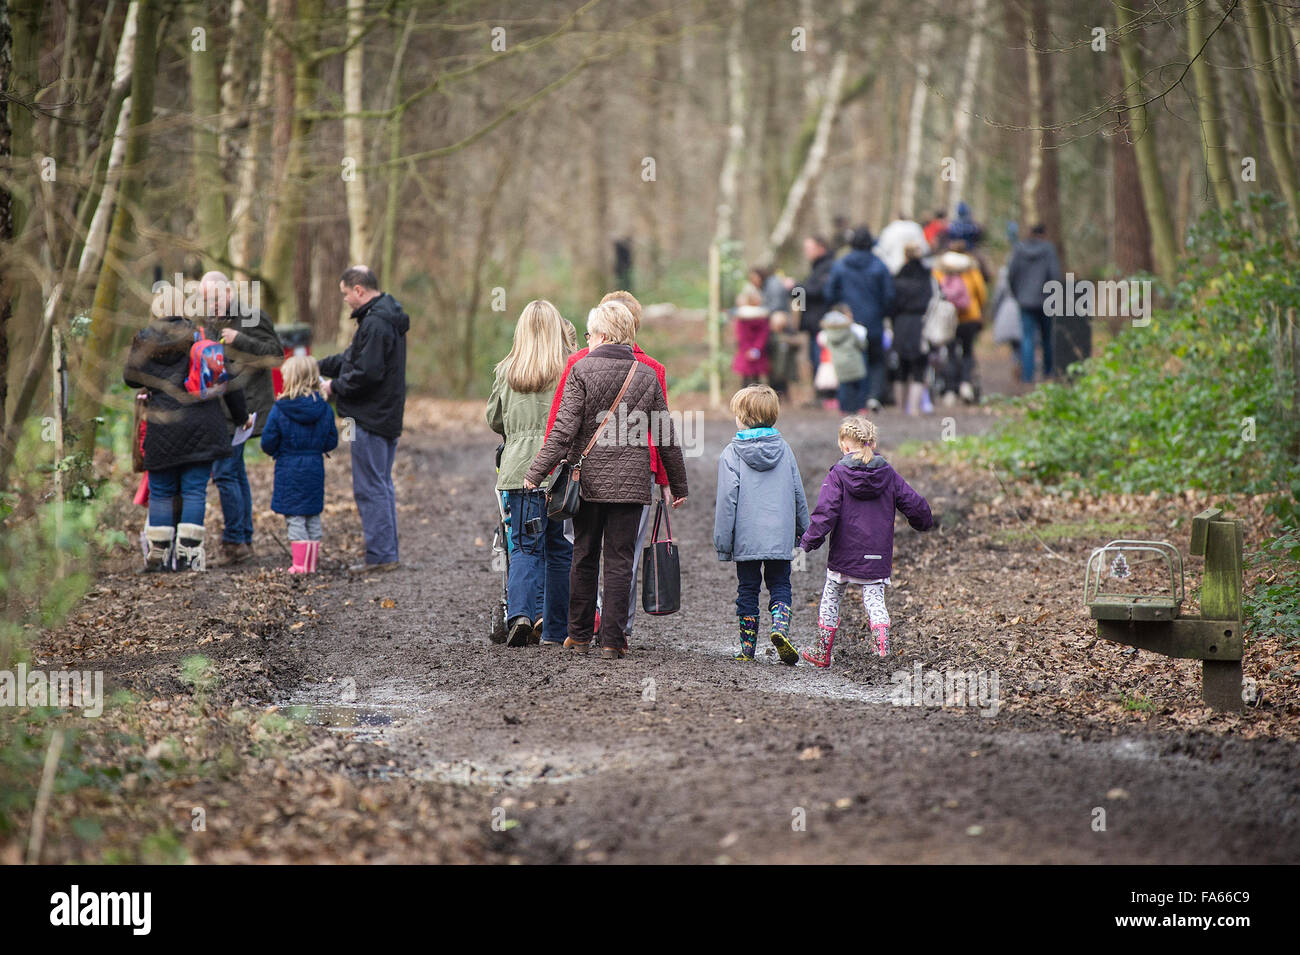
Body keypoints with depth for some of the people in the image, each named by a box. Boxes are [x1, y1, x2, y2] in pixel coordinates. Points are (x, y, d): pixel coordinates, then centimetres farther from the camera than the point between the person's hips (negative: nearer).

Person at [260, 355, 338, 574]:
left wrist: (276, 452, 13)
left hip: (289, 469, -4)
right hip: (315, 469, 4)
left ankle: (300, 564, -2)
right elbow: (332, 442, 5)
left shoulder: (280, 409, -12)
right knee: (313, 517, 12)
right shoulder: (324, 408, -1)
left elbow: (268, 443, -8)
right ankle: (312, 563, 15)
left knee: (294, 518, 1)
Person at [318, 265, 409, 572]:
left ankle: (380, 555, -4)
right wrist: (319, 366, 19)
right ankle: (388, 552, 19)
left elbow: (367, 373, -23)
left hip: (370, 418, -10)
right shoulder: (385, 318, 15)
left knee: (369, 488, -5)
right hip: (388, 417, 10)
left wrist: (335, 387, -10)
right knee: (382, 486, 15)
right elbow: (353, 357, 23)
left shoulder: (375, 323, -19)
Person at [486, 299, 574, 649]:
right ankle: (554, 630, 12)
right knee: (559, 549, 9)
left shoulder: (507, 371, 1)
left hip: (519, 469, 1)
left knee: (524, 545, 6)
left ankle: (520, 612, -16)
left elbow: (494, 420, 12)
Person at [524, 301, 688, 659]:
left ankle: (579, 634, 17)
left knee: (584, 557, 11)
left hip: (588, 481, -1)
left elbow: (564, 430, -11)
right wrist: (678, 485, 15)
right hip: (631, 482, 1)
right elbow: (665, 437, 7)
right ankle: (613, 640, 0)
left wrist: (537, 472, -7)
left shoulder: (581, 370, -6)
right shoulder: (648, 375, 2)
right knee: (620, 562, 3)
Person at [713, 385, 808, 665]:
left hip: (747, 537, -2)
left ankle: (748, 647, 12)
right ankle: (780, 627, -15)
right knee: (780, 586, 11)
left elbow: (727, 499, -9)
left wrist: (722, 541, -4)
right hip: (781, 537, 2)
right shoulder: (783, 448, 5)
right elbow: (798, 493, 10)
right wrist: (803, 531, 21)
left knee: (748, 589, 9)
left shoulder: (731, 454, -6)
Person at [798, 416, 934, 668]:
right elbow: (915, 504, 6)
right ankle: (882, 641, -18)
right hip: (878, 557, 2)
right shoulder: (888, 474, 2)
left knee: (830, 599, 13)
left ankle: (822, 652, 20)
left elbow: (826, 512, -17)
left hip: (843, 554, -2)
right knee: (874, 599, 9)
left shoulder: (837, 475, -8)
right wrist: (924, 523, 27)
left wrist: (810, 540, -12)